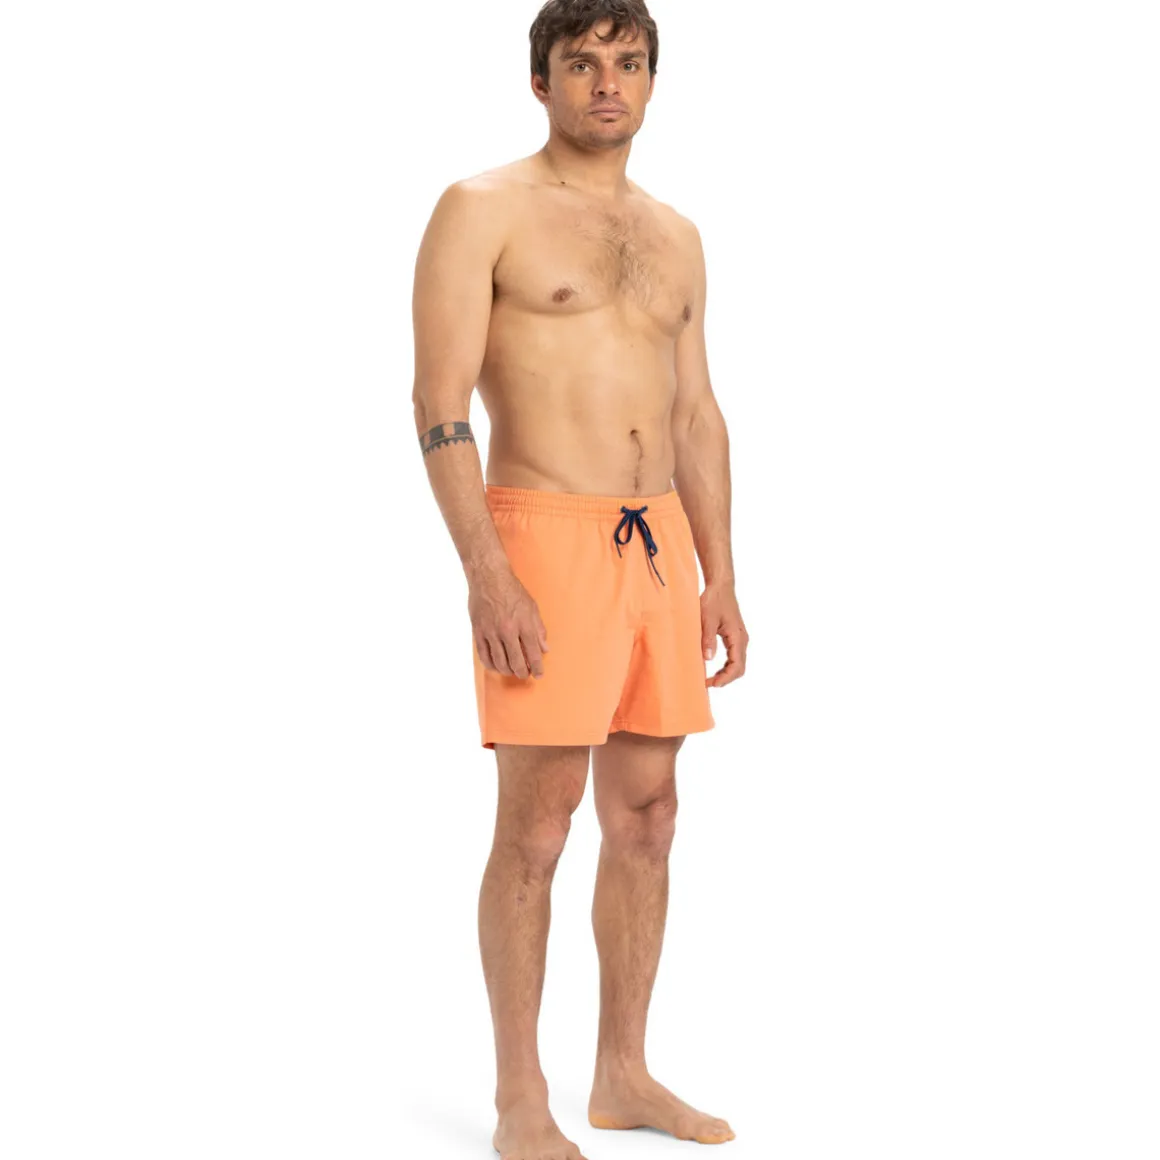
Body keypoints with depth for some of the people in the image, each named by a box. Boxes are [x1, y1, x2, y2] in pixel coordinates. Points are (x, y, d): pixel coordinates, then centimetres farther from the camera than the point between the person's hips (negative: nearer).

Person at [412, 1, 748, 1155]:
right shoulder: (484, 208, -3)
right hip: (544, 538, -6)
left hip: (657, 543, 6)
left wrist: (719, 577, 12)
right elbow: (439, 406, -11)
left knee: (645, 818, 9)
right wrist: (487, 576, -19)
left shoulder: (674, 236, 16)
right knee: (536, 827, -3)